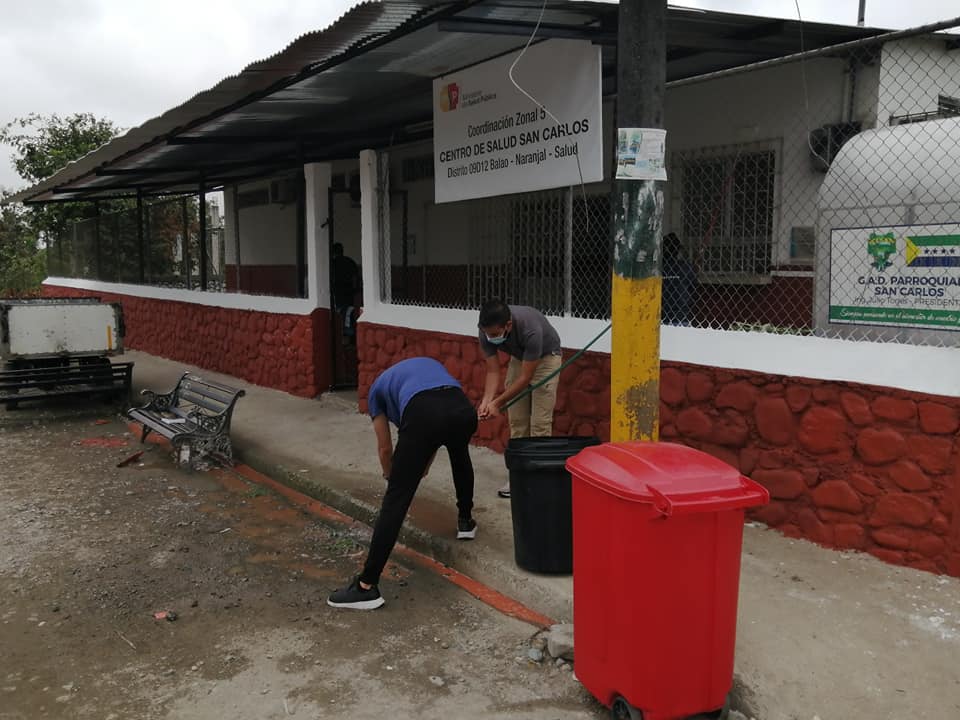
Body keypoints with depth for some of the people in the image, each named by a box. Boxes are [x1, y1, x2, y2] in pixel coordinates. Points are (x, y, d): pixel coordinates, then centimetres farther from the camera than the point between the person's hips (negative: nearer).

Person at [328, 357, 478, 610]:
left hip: (422, 414, -3)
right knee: (460, 457, 40)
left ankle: (367, 586, 0)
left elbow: (385, 448, 34)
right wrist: (426, 464, 57)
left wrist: (391, 477, 55)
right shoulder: (429, 363, 43)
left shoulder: (377, 388, 33)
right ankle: (465, 521, 52)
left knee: (396, 498, 1)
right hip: (463, 409, 4)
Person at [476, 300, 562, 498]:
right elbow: (493, 371, -17)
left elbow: (525, 377, -31)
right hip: (519, 357, 5)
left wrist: (498, 402, -31)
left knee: (539, 422, -10)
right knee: (517, 420, 3)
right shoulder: (487, 331, -25)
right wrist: (486, 401, -31)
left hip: (545, 357, -5)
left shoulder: (530, 329, -40)